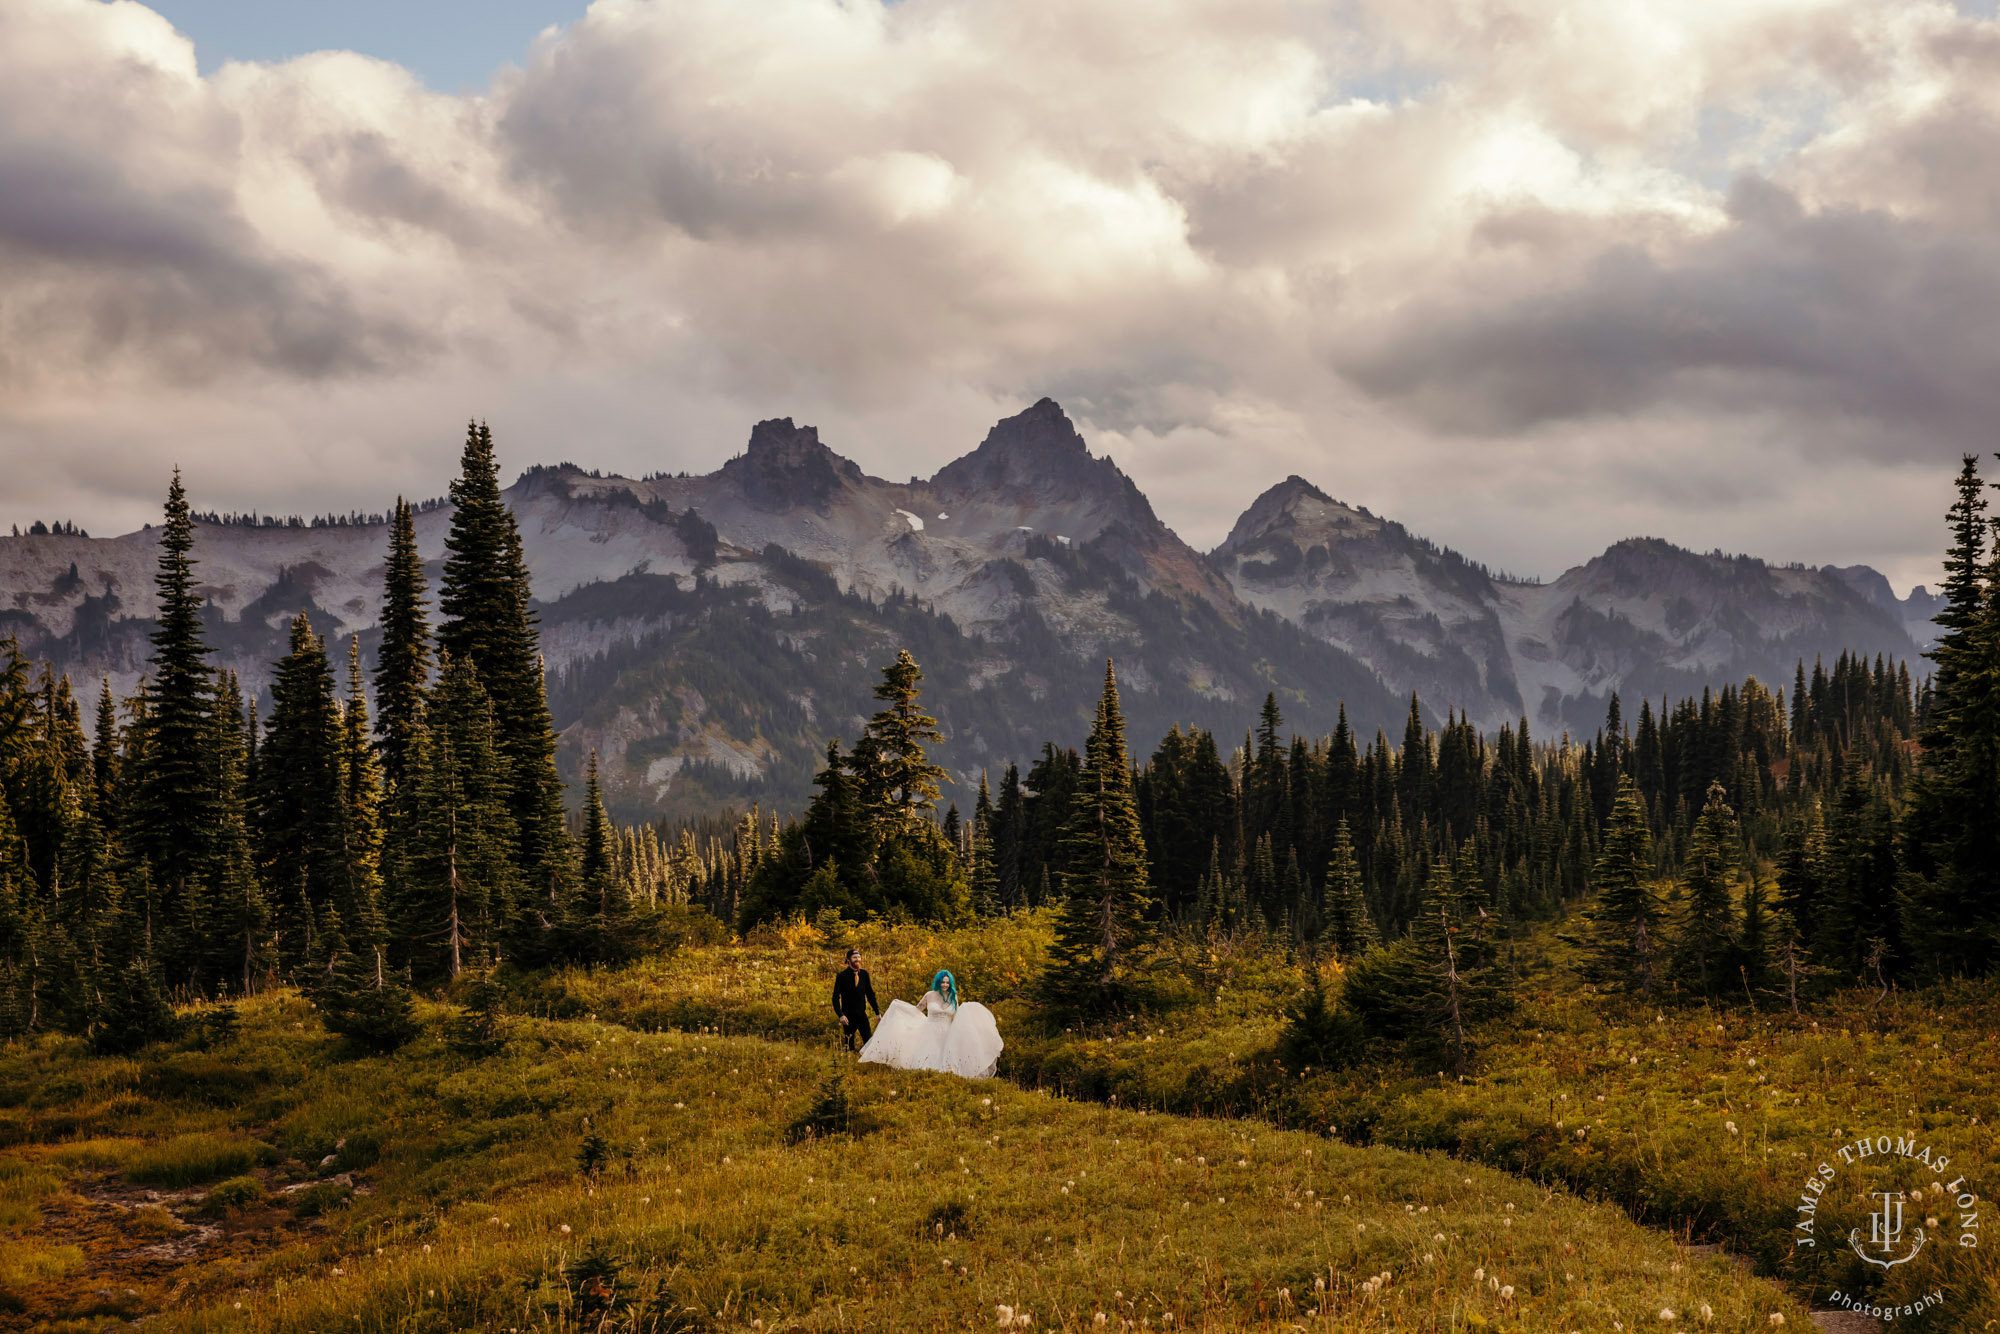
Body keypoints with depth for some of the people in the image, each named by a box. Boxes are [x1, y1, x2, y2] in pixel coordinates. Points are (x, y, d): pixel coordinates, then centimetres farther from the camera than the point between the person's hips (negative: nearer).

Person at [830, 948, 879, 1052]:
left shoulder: (864, 974, 7)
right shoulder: (842, 976, -5)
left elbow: (870, 994, 14)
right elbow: (836, 997, -9)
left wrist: (877, 1012, 9)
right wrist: (840, 1015, -21)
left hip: (862, 1014, 3)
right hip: (848, 1016, -3)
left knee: (869, 1042, -5)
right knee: (849, 1044, 0)